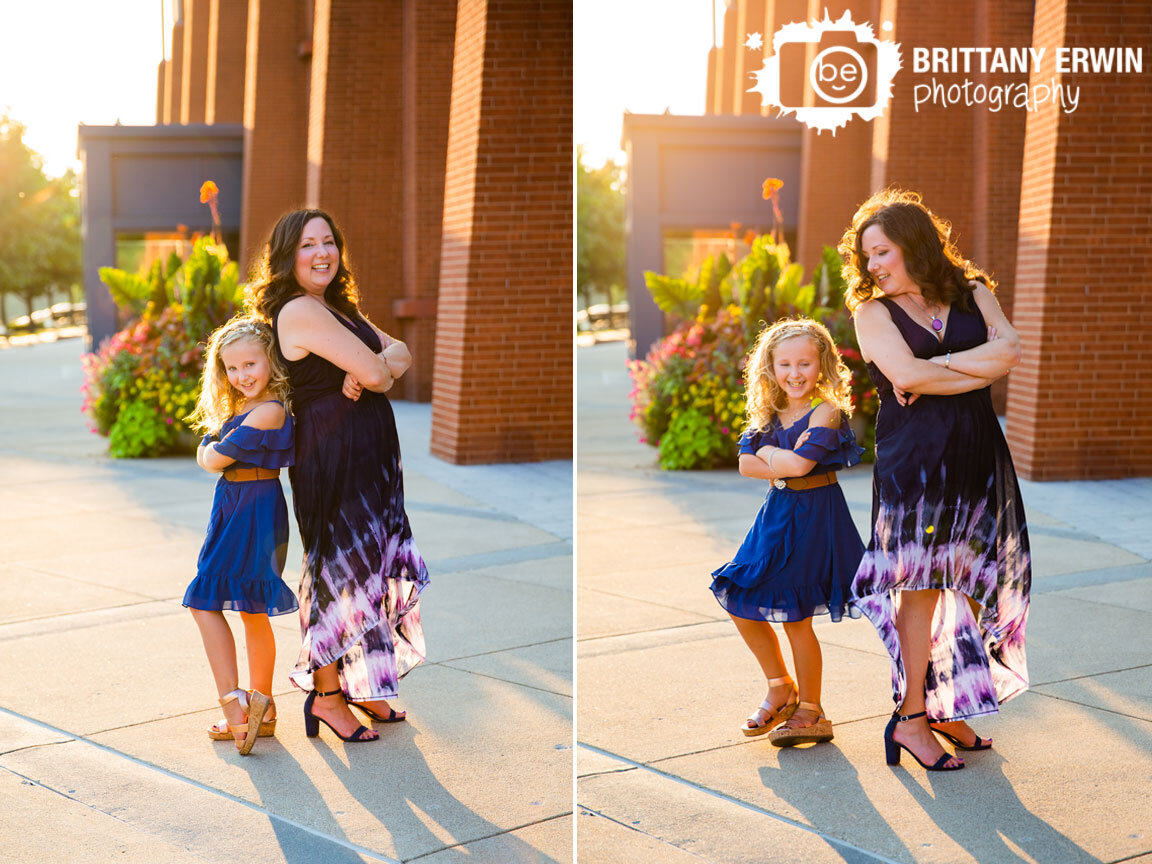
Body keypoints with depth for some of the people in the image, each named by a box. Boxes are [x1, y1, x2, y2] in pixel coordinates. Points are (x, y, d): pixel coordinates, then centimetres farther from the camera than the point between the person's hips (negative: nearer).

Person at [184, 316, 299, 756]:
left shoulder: (268, 412, -19)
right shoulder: (241, 409, 15)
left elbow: (213, 460, -16)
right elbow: (204, 452, 10)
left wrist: (212, 450, 6)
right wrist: (213, 449, -11)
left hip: (251, 515, -10)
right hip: (237, 511, 10)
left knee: (205, 601, -11)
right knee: (252, 612, 14)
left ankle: (234, 705, -13)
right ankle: (261, 710, 22)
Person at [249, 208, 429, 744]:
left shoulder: (339, 308, 16)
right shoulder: (300, 310, -15)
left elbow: (400, 352, 9)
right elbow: (374, 373, -21)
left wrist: (378, 365, -12)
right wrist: (380, 370, 2)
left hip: (369, 453, 10)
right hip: (332, 453, -9)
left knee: (369, 559, 14)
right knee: (341, 565, -2)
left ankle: (360, 687, 25)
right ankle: (326, 695, 11)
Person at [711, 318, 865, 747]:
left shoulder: (825, 413, -13)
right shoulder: (769, 413, 8)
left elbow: (798, 462, -25)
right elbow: (746, 464, -1)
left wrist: (770, 454, -6)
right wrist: (786, 466, -16)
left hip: (813, 515, -7)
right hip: (777, 513, 7)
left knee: (794, 616, -3)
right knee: (741, 604, 7)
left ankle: (810, 711, 14)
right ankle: (781, 688, 26)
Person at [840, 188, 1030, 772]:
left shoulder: (973, 292, 13)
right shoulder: (873, 311, 4)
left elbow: (1008, 349, -5)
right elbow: (908, 373, -13)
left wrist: (934, 368, -10)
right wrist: (979, 371, -5)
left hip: (976, 456, 4)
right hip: (911, 457, -4)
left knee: (966, 581, 6)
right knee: (919, 584, -5)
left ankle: (945, 707, 17)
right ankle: (910, 718, 2)